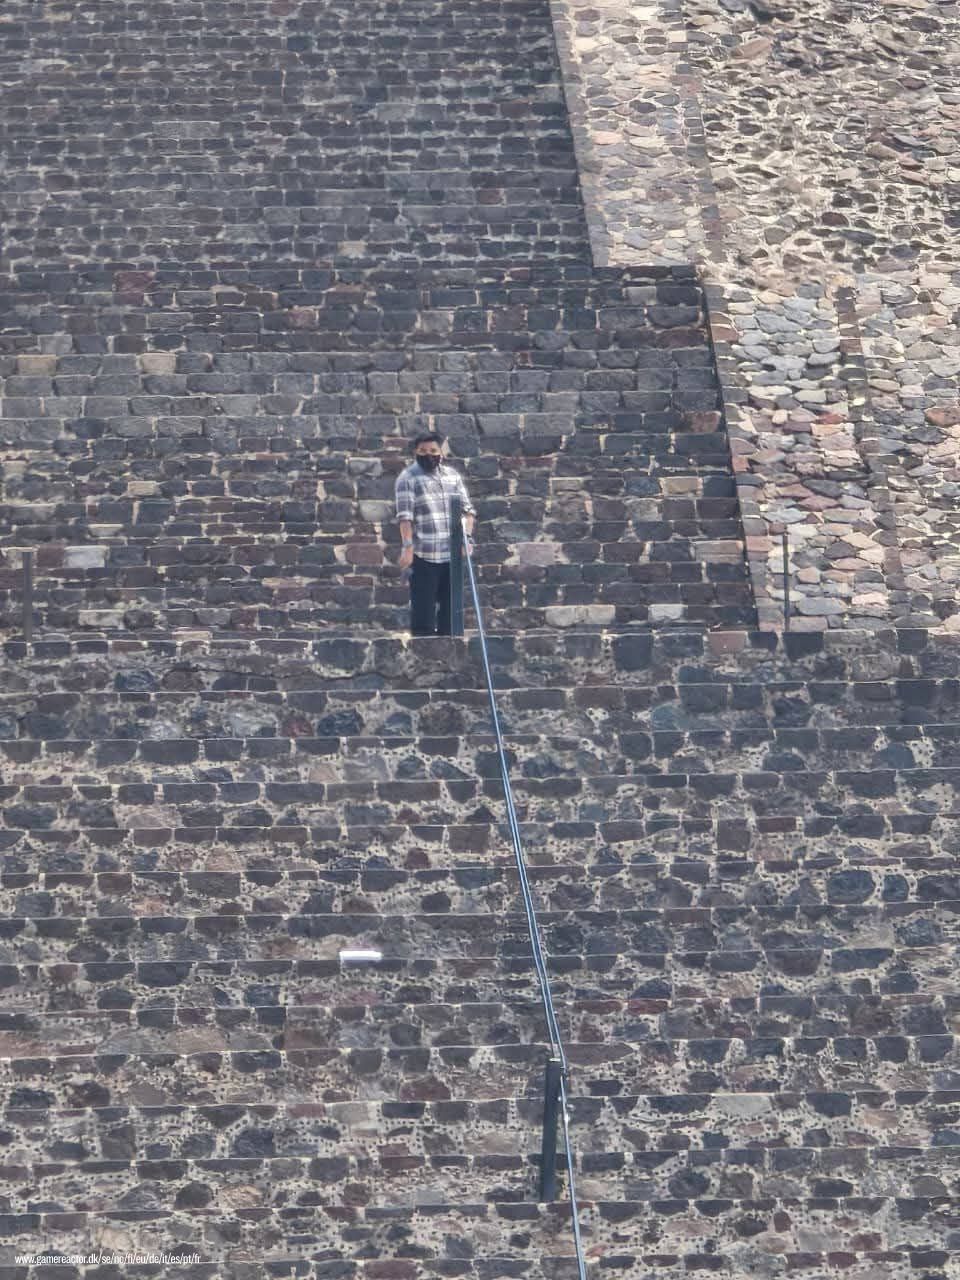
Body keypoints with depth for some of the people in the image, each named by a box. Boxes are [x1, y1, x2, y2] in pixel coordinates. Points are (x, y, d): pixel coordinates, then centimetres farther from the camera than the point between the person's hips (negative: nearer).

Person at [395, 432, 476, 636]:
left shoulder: (453, 475, 13)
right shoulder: (408, 478, -2)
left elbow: (468, 509, 11)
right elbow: (405, 516, -11)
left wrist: (467, 536, -4)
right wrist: (408, 547, -20)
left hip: (453, 554, 5)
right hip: (424, 555, -5)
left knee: (450, 606, 12)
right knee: (424, 610, -2)